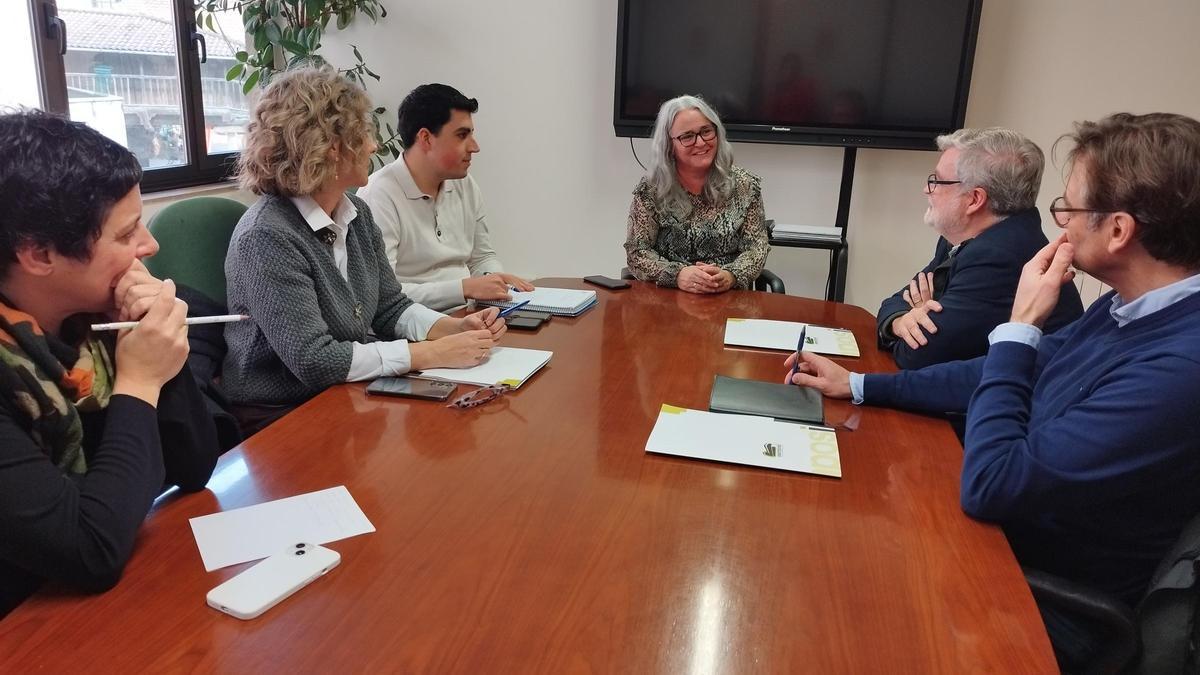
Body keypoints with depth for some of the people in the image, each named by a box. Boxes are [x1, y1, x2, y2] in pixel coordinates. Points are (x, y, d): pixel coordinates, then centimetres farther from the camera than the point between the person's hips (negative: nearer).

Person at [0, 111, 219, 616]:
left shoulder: (92, 315, -6)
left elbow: (194, 470, 0)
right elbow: (92, 552, -26)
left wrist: (159, 356, -14)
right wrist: (139, 384, -20)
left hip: (128, 586, 5)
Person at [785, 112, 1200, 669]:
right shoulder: (1131, 308, -3)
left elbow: (988, 487, -31)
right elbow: (1008, 375, 9)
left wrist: (1019, 326, -22)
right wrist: (858, 386, 8)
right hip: (1013, 522, 7)